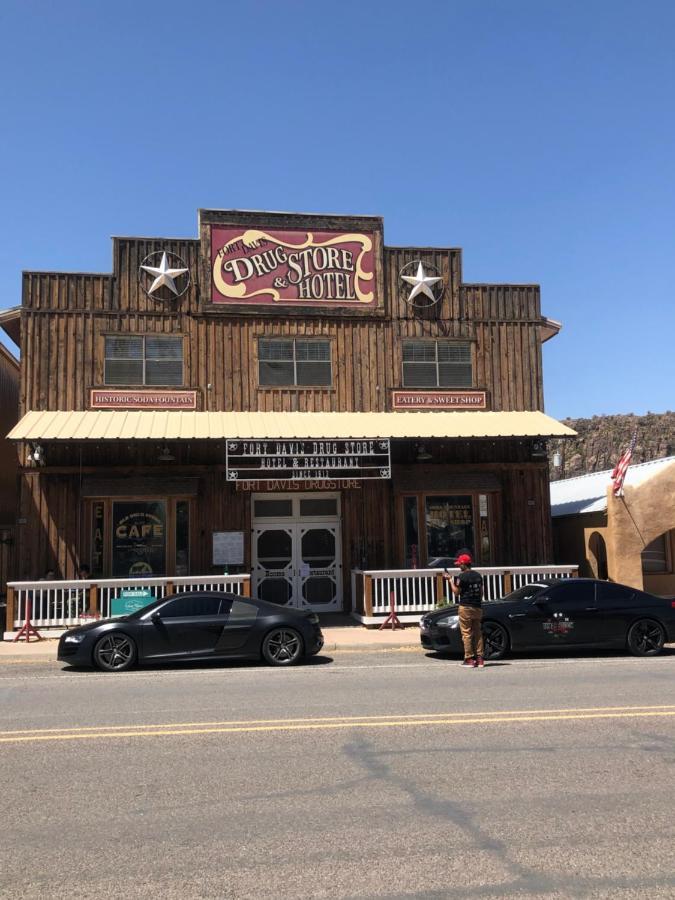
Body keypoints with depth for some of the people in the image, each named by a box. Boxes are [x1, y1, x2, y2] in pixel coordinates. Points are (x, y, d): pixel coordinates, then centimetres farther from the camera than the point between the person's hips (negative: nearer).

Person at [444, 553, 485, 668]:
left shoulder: (461, 577, -11)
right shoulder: (478, 576, 9)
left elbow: (456, 592, -8)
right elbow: (481, 592, 14)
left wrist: (451, 581, 2)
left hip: (465, 607, -6)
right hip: (477, 607, 6)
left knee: (466, 633, -1)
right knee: (477, 633, 11)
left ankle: (469, 659, -2)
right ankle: (480, 658, 10)